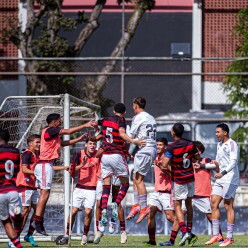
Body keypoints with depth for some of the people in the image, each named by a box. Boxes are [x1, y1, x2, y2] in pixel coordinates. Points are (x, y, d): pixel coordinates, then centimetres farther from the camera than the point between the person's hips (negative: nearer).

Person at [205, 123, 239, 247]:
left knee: (228, 206, -8)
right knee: (214, 203, 3)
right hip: (221, 178, 9)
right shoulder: (219, 145, 17)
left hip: (230, 178, -9)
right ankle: (216, 235, 6)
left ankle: (230, 237, -5)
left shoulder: (232, 144, -10)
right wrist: (216, 163, 4)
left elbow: (233, 162, -22)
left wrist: (223, 173, -35)